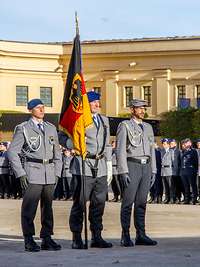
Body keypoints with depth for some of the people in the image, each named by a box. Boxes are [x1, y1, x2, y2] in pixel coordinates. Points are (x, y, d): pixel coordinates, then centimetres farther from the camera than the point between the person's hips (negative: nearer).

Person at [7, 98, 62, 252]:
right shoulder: (23, 129, 1)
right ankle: (29, 241, 2)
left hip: (50, 173, 5)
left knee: (48, 206, 8)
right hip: (32, 173, -5)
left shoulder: (51, 128, 15)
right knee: (29, 207, -4)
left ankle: (47, 239, 14)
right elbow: (12, 152, -3)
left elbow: (57, 153, 19)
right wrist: (20, 174, -10)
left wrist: (57, 173, 9)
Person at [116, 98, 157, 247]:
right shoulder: (125, 126, -1)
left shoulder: (148, 127, 17)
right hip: (132, 166, -6)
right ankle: (126, 236, -1)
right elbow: (120, 150, -7)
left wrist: (153, 171, 11)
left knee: (141, 202, 7)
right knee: (128, 202, -4)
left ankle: (141, 235, 9)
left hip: (146, 167, 6)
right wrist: (123, 172, -14)